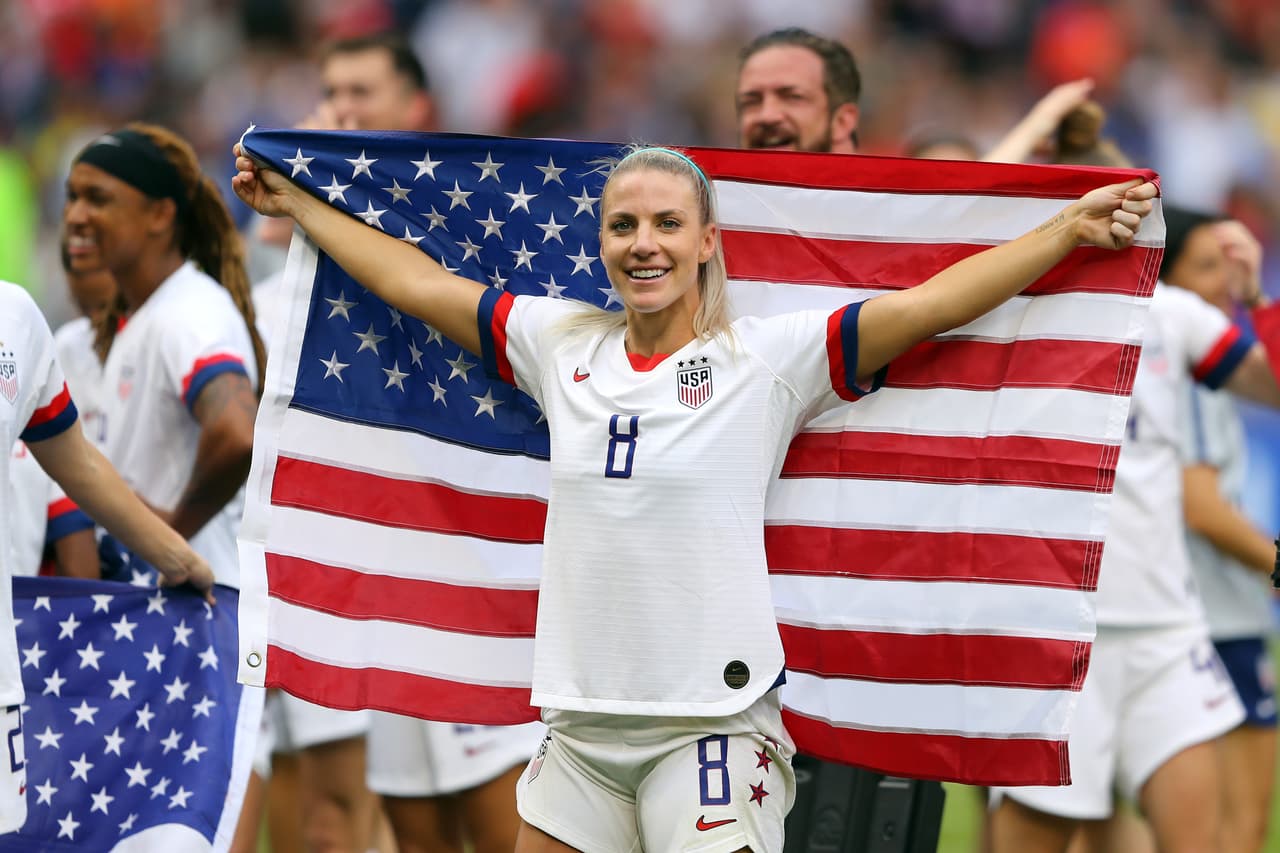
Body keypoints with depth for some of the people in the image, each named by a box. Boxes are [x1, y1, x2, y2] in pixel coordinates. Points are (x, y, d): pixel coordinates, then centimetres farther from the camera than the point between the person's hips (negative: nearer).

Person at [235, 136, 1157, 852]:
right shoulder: (562, 346, 9)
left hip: (711, 723, -5)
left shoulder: (768, 358, -4)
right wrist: (293, 204, 27)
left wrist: (1071, 229, -13)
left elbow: (930, 304, -8)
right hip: (580, 722, 5)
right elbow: (416, 282, 20)